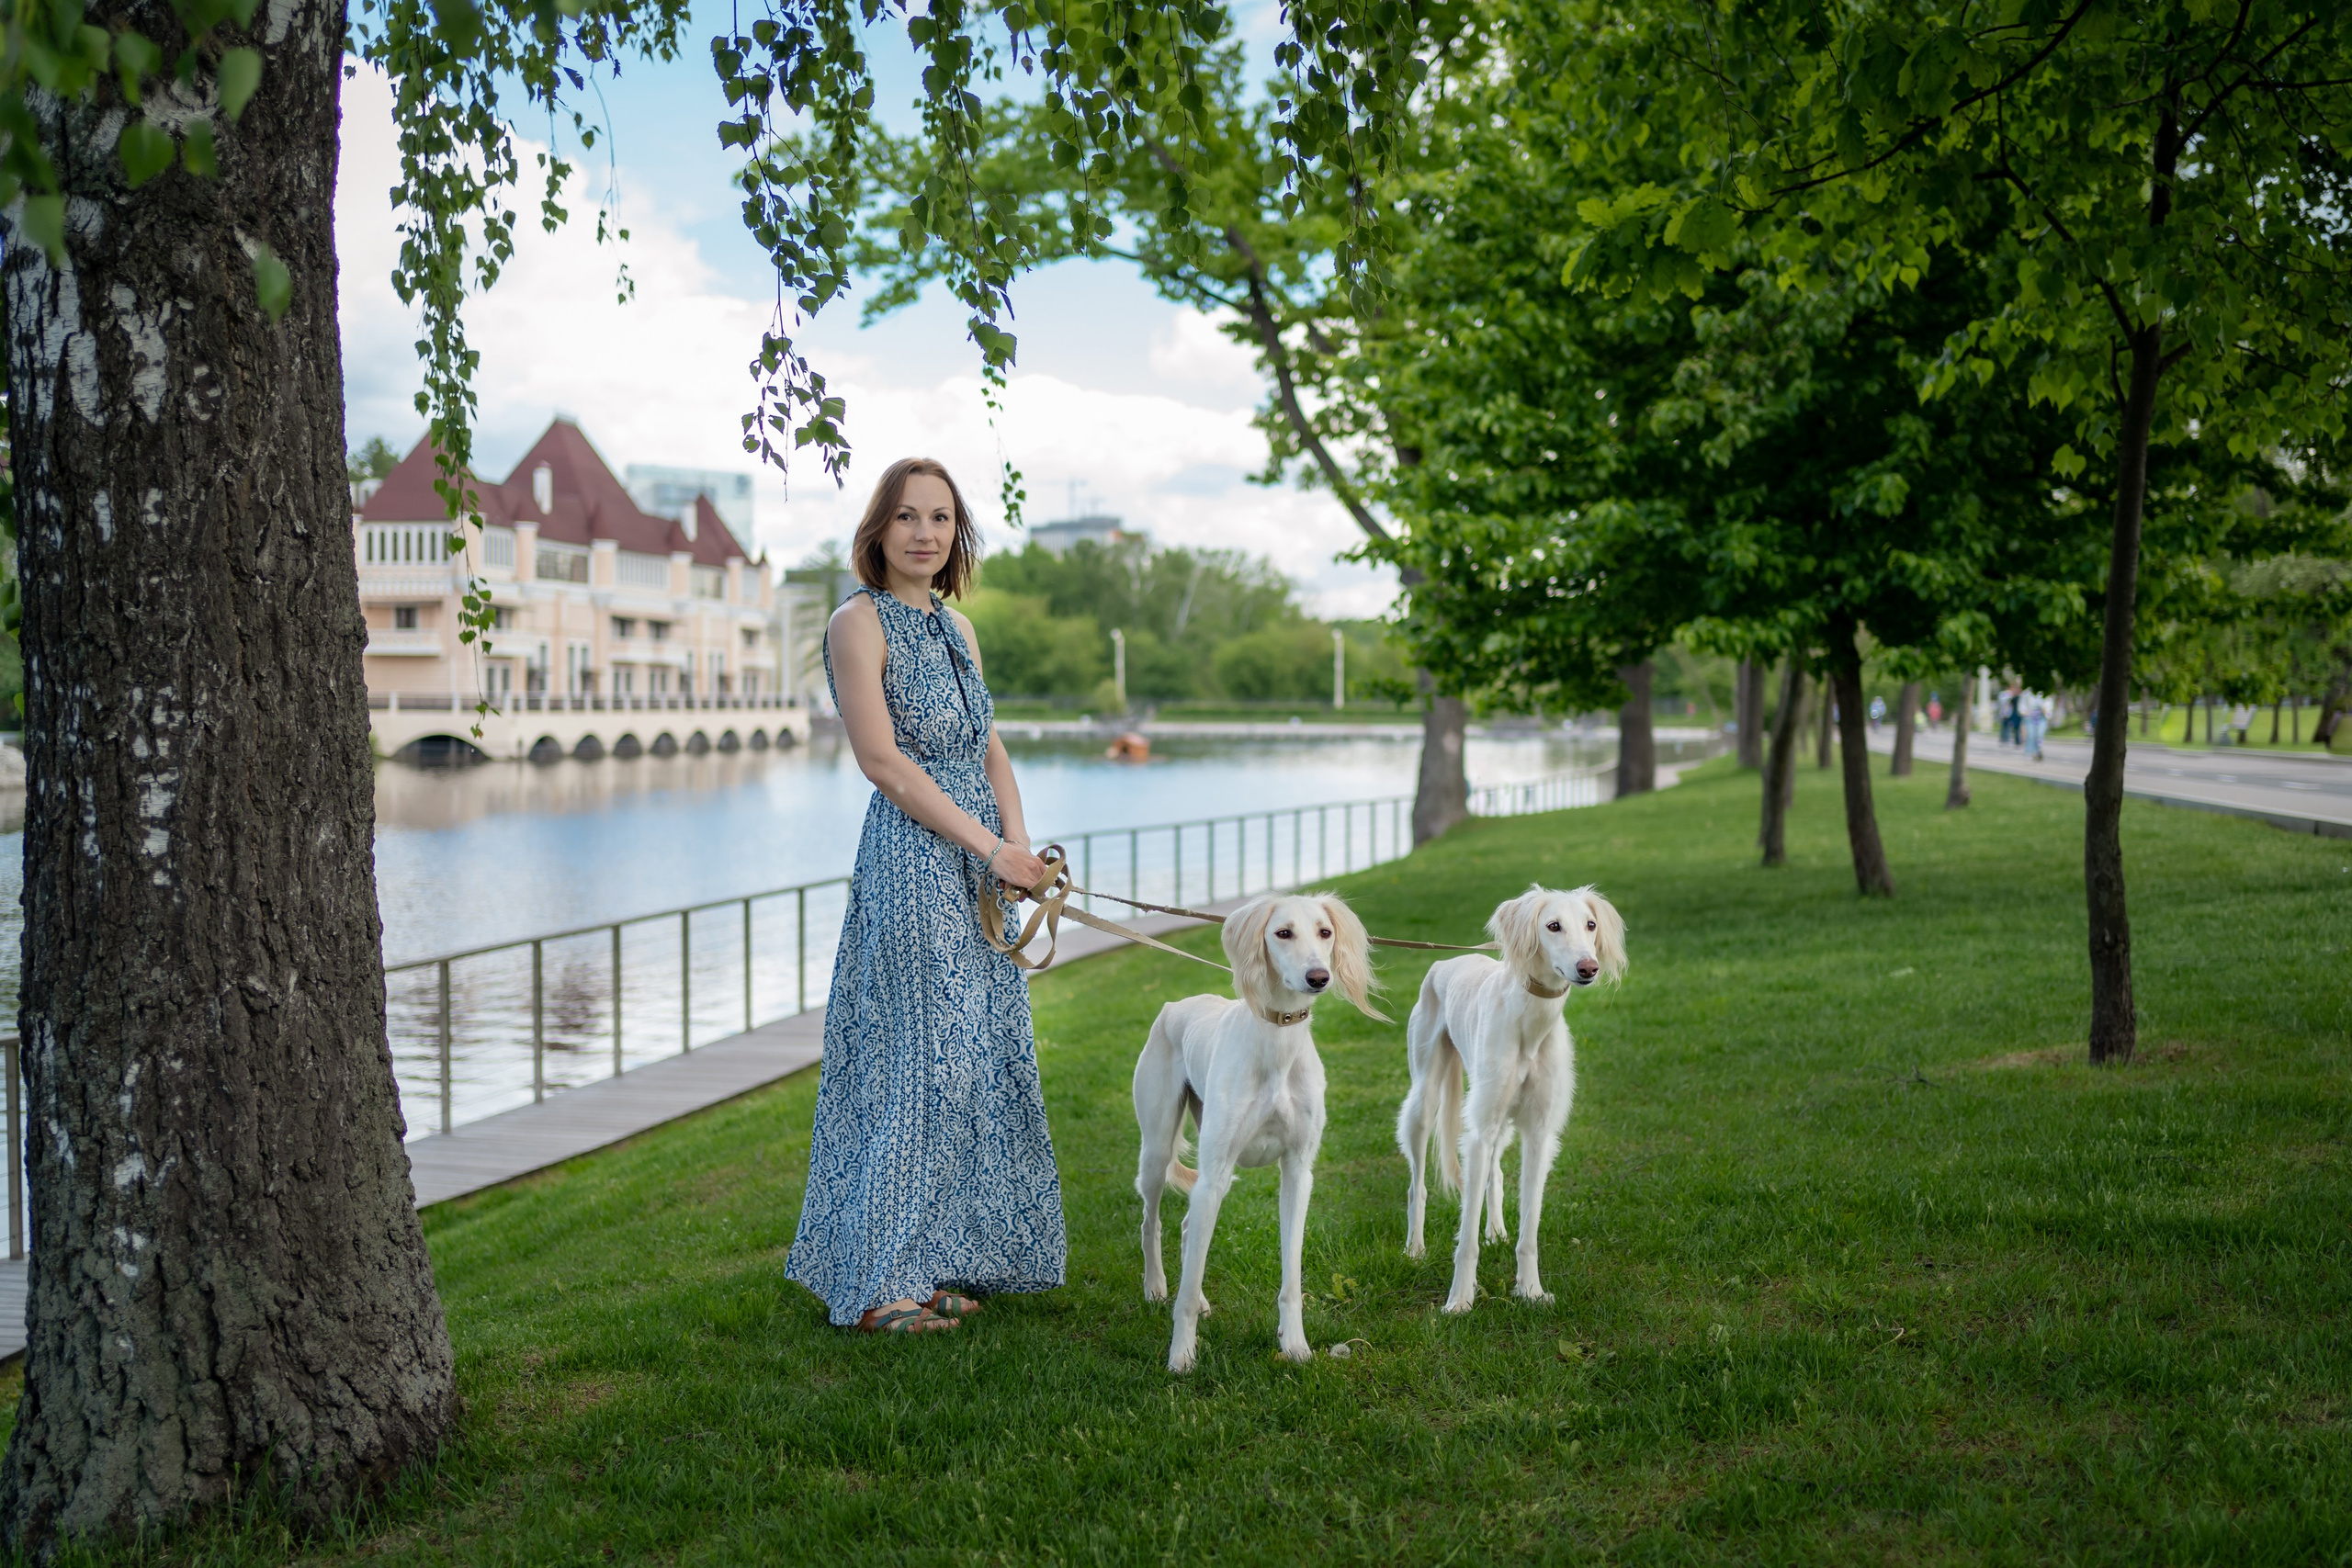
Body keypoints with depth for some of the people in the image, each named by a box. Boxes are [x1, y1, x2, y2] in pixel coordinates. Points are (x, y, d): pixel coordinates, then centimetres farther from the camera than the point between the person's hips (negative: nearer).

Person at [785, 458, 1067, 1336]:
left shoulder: (957, 627, 15)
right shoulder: (859, 622, -8)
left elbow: (990, 749, 13)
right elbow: (883, 759, -16)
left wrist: (1020, 842, -4)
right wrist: (991, 846, -15)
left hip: (981, 866, 8)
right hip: (910, 863, -8)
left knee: (981, 1058, 9)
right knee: (911, 1062, -6)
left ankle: (940, 1262, 20)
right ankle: (877, 1284, 4)